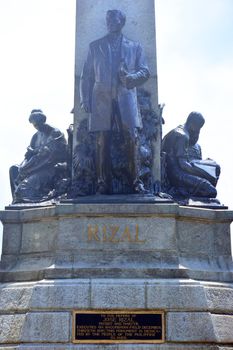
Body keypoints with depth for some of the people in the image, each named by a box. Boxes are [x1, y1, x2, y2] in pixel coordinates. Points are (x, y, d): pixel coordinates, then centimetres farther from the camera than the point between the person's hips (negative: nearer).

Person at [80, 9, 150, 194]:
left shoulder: (134, 46, 19)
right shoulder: (95, 46, 19)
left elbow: (145, 71, 13)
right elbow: (86, 76, 14)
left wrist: (130, 77, -9)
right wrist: (85, 99, 2)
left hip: (126, 98, 0)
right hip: (101, 99, 0)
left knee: (132, 138, -10)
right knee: (103, 141, -5)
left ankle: (135, 180, -5)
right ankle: (103, 183, -4)